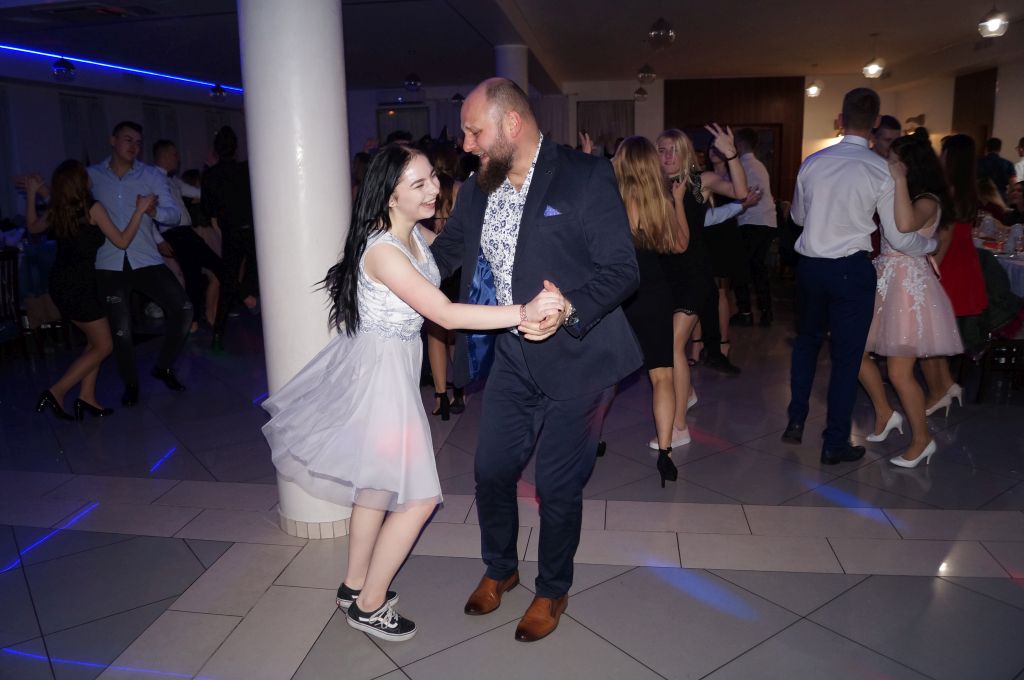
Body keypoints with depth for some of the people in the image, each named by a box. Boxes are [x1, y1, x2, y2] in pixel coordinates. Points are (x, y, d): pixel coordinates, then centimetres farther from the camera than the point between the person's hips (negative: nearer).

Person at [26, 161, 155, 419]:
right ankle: (56, 393, -1)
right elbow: (122, 241, -10)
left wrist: (31, 194, 35)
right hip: (77, 286, -8)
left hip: (60, 284, 8)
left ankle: (86, 397, 16)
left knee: (95, 342, 17)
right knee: (103, 347, 2)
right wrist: (140, 210, -4)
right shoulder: (92, 208, -12)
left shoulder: (57, 211, 9)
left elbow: (33, 226, 28)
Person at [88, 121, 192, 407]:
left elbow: (174, 214, -4)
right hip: (110, 265, 0)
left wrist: (155, 211, -28)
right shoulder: (91, 176, 6)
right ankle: (130, 383, 24)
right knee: (121, 331, -1)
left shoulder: (152, 176, 6)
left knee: (183, 309, -14)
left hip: (147, 260, 1)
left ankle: (164, 367, 9)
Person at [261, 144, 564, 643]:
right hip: (378, 370, -9)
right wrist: (523, 312, -38)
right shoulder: (383, 250, -25)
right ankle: (369, 605, 17)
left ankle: (355, 584, 39)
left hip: (392, 365, 9)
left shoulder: (418, 236, 3)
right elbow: (445, 314, -32)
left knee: (378, 484, 21)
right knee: (418, 497, -1)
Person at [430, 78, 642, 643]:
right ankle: (499, 569, 42)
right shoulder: (476, 191, 5)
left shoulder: (585, 176, -13)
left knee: (557, 485, 6)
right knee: (491, 470, 13)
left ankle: (553, 591, 34)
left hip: (575, 357, -5)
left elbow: (622, 269, -15)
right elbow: (443, 254, 17)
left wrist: (569, 311, -31)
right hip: (512, 357, 6)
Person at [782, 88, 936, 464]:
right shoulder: (882, 171, -10)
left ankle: (796, 421, 27)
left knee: (807, 340, 22)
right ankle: (836, 444, 16)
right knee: (846, 355, 7)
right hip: (851, 269, -3)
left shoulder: (812, 162, -1)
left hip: (810, 264, 3)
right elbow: (898, 238, -5)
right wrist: (931, 243, 14)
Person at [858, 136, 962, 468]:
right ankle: (885, 413, 31)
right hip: (883, 280, 8)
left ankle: (922, 439, 18)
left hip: (909, 285, -8)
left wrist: (899, 180, -27)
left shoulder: (927, 201, -12)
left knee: (899, 373, -2)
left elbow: (905, 225, -33)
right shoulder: (890, 194, 11)